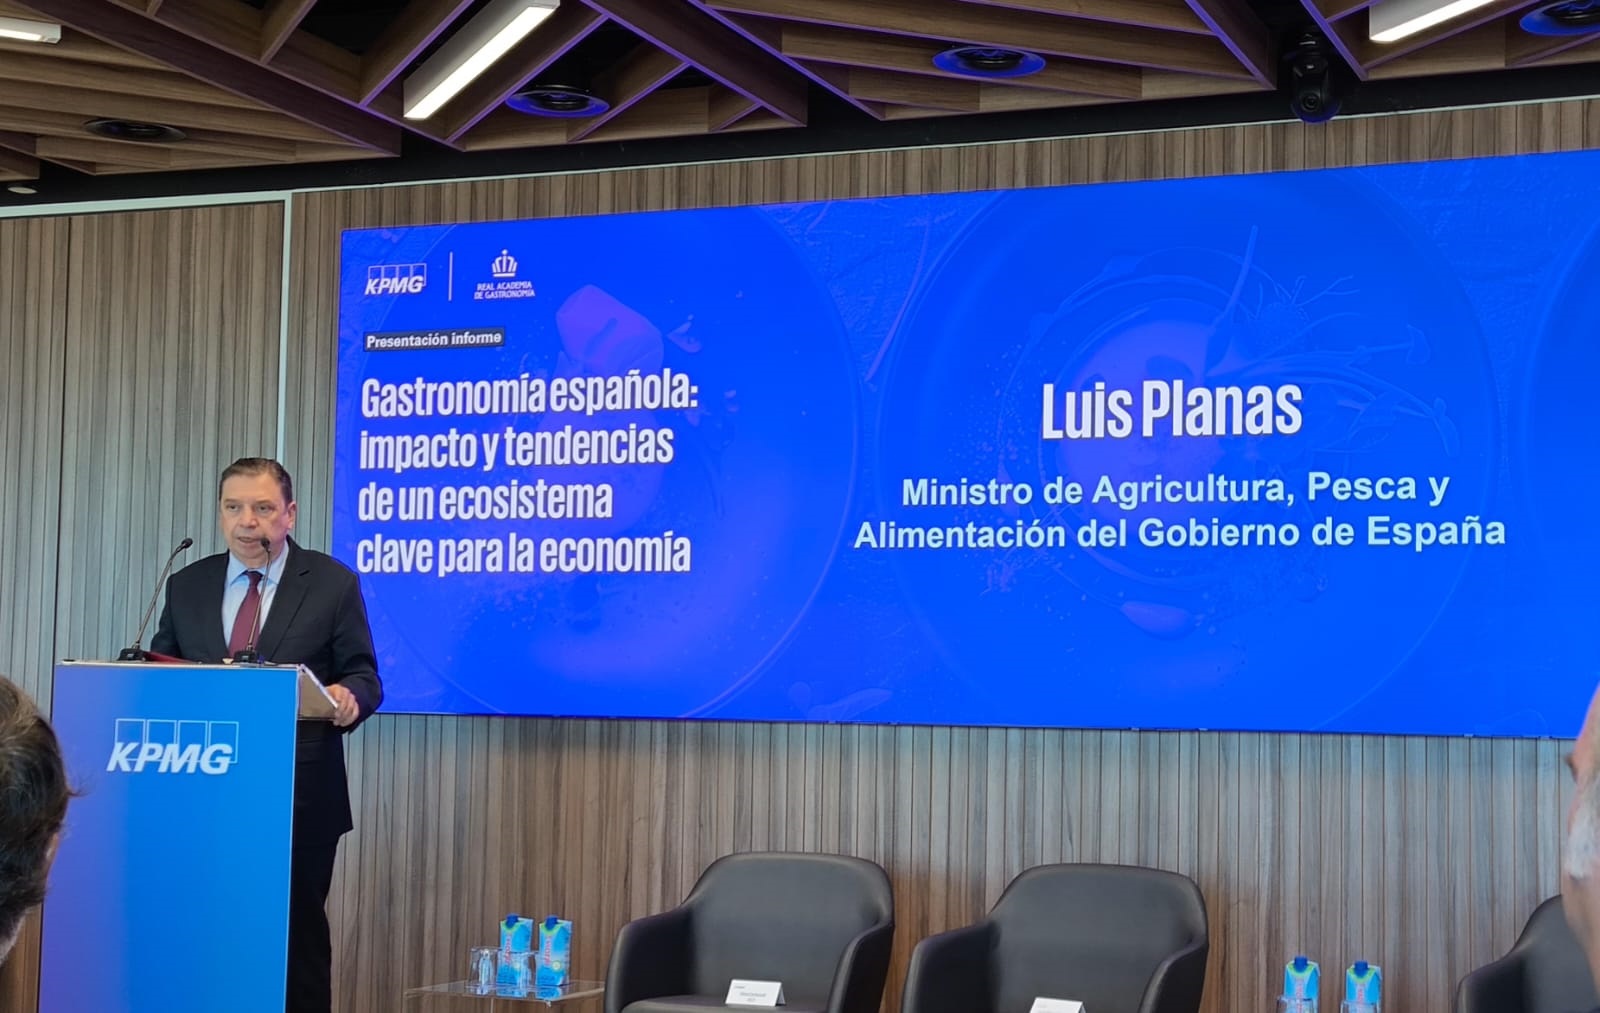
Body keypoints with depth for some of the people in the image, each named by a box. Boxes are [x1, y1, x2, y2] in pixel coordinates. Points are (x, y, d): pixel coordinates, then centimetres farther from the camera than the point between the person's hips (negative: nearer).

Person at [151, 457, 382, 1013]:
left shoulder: (333, 583, 2)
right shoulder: (185, 586, 11)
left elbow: (363, 676, 0)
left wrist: (349, 697, -22)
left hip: (300, 797, -3)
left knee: (298, 935, 3)